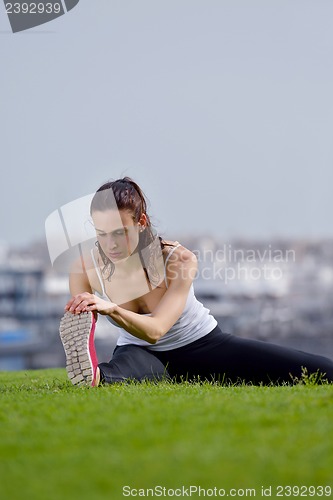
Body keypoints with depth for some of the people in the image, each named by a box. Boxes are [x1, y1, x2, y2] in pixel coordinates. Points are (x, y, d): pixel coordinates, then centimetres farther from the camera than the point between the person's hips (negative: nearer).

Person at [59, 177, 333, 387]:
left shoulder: (180, 259, -25)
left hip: (203, 347, 0)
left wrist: (111, 309, -54)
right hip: (142, 355, 0)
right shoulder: (85, 268, -19)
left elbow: (155, 330, -36)